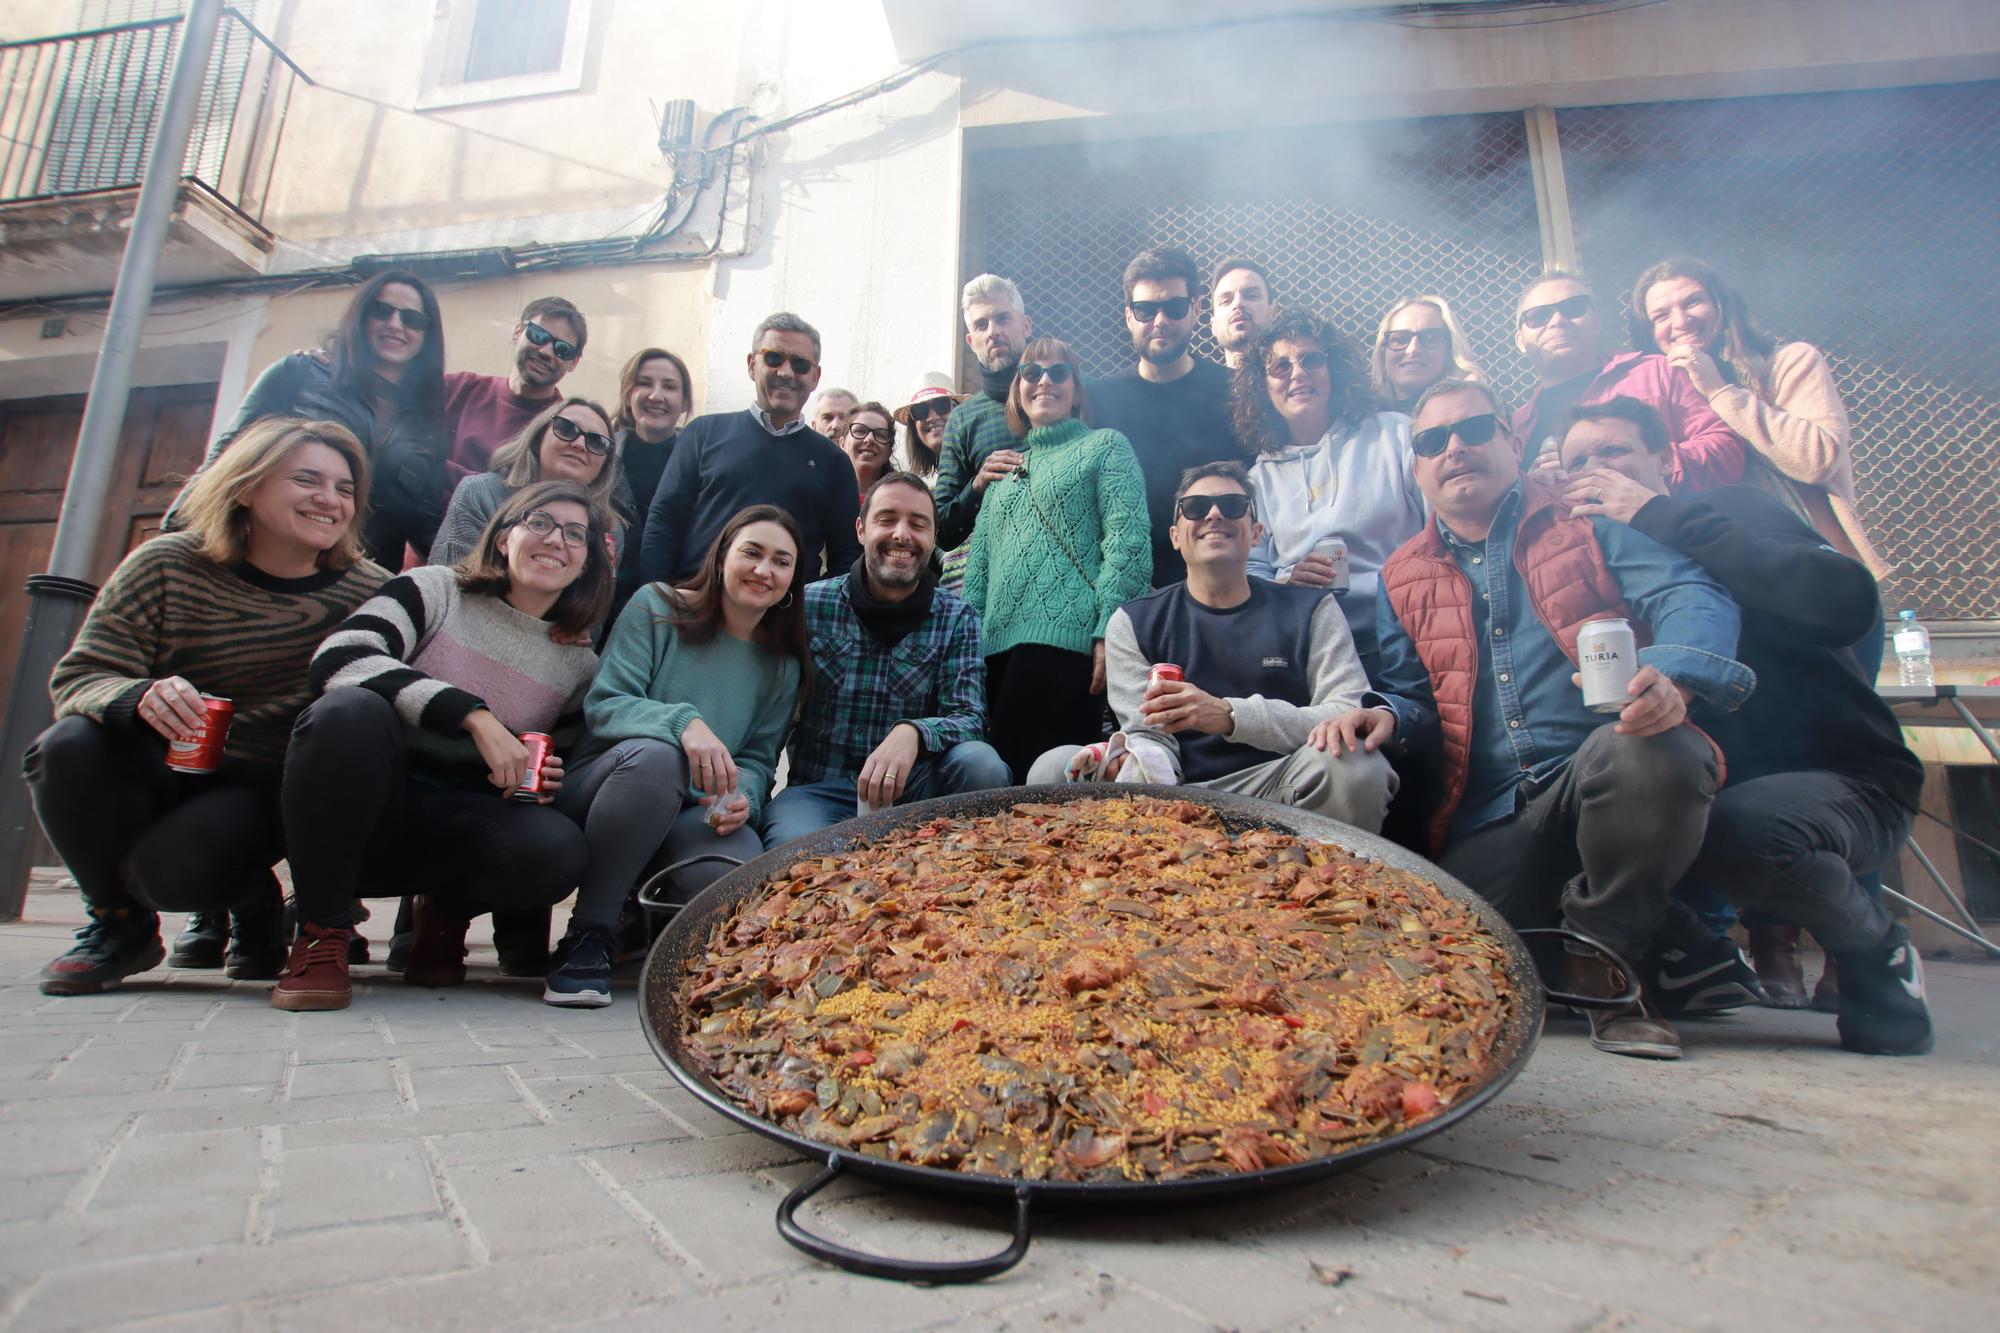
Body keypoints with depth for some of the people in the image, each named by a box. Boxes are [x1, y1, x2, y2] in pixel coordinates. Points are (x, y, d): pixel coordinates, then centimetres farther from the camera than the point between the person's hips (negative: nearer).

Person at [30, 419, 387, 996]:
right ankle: (119, 922, 0)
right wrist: (140, 698, -34)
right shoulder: (168, 565, -11)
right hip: (159, 769, 3)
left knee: (174, 867, -30)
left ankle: (254, 906, 11)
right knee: (71, 747, -28)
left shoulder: (369, 592, -12)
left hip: (265, 789, -2)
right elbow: (79, 676, -13)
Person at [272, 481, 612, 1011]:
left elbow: (554, 774, 17)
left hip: (460, 823, 2)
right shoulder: (435, 589, 0)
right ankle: (321, 932, -16)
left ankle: (448, 909, 6)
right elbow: (338, 658, -18)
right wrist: (474, 716, -28)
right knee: (349, 709, -34)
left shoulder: (579, 666, 9)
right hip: (363, 812, -2)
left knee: (557, 850, -31)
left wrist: (547, 782, -9)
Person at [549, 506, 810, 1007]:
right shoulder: (655, 608, 0)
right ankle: (589, 933, -20)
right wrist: (683, 721, -31)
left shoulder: (783, 665, 10)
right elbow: (601, 706, -10)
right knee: (653, 754, -38)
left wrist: (742, 797, -17)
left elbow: (758, 759, 8)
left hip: (689, 819, 2)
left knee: (742, 867, -33)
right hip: (604, 793, -1)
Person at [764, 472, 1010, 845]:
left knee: (980, 763, -28)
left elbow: (968, 719, -7)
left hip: (914, 784, 3)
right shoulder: (810, 605, 1)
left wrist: (913, 733, -30)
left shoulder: (957, 619, 3)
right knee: (795, 845, -36)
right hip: (820, 787, -2)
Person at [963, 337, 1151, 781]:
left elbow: (1128, 544, -4)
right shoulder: (1007, 465, 26)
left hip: (1065, 640, -6)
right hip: (997, 644, 6)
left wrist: (1109, 633, -14)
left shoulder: (1105, 446, 9)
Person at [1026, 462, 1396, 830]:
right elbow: (1148, 734, -2)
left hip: (1275, 789, 0)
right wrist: (1144, 766, -30)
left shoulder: (1311, 610, 7)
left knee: (1355, 761, -32)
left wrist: (1230, 715, -20)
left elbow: (1353, 714, -6)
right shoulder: (1133, 623, 7)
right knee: (1056, 767, -23)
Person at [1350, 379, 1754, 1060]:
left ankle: (1607, 958, -10)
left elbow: (1692, 597, -4)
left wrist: (1671, 676, -26)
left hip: (1606, 770, -1)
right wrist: (1388, 715, -8)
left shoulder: (1584, 522, 11)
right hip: (1490, 823, 2)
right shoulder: (1403, 578, 19)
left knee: (1648, 750, -37)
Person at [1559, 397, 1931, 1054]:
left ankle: (1878, 953, -2)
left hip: (1845, 778, -3)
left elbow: (1849, 603, -25)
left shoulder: (1737, 509, -4)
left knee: (1737, 826, -35)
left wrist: (1661, 516, -23)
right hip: (1707, 788, 4)